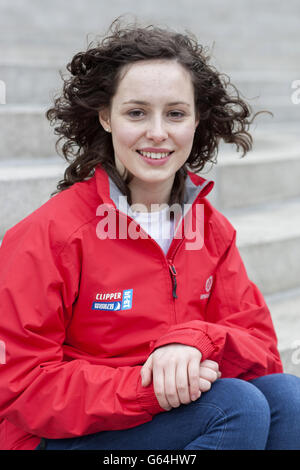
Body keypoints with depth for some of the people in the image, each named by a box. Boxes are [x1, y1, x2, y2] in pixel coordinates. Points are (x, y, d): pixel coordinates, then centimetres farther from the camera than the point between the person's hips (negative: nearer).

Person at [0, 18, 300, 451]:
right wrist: (148, 388, -27)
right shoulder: (47, 235, -15)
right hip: (66, 436, -5)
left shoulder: (213, 229, 4)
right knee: (241, 404, -26)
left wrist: (196, 341, -22)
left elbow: (260, 344, 2)